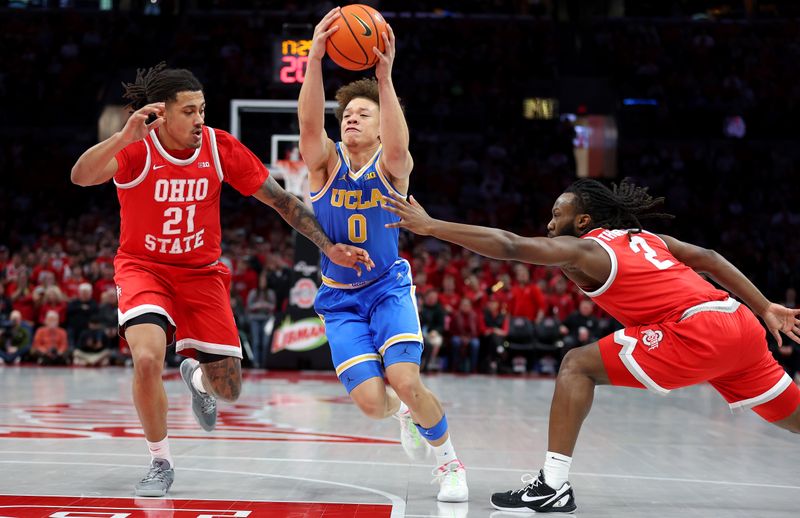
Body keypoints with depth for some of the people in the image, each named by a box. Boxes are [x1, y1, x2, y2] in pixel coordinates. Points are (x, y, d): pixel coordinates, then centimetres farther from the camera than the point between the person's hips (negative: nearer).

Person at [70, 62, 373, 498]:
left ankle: (196, 375, 42)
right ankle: (160, 463, -5)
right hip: (143, 266, -3)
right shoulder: (137, 149, -20)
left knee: (228, 391, 1)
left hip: (201, 273, 3)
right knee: (147, 359, -30)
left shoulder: (220, 147, -12)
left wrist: (329, 248, -10)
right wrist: (124, 137, -53)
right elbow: (81, 176, -38)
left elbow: (281, 200, -5)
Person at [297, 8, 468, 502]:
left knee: (405, 381, -23)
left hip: (389, 286, -1)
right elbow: (309, 122, -25)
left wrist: (385, 77, -44)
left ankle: (450, 462, 4)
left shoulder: (392, 167, -6)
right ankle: (404, 415, 26)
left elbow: (398, 146, -31)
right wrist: (315, 59, -40)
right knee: (371, 401, -14)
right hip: (340, 297, 1)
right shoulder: (326, 161, -3)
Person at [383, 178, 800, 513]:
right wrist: (766, 309, 21)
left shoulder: (583, 250, 1)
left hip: (698, 332, -8)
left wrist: (430, 226, -7)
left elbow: (508, 246, -9)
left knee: (578, 366, -2)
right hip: (740, 322, 8)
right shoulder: (644, 238, 23)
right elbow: (708, 259, 19)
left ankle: (553, 486, -7)